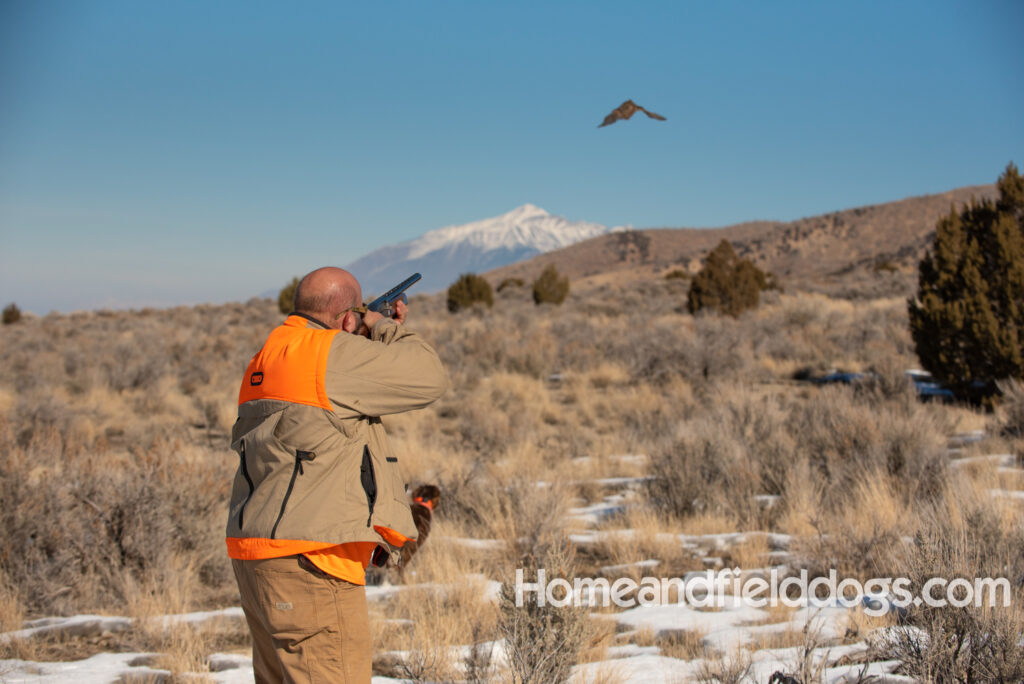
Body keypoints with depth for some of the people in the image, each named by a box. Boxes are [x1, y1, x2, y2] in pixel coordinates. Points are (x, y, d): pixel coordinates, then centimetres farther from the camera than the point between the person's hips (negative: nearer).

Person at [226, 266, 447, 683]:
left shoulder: (267, 357, 15)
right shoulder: (331, 353, -13)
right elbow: (428, 379, -9)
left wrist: (381, 334, 18)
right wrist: (388, 331, 7)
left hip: (255, 556, 10)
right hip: (307, 561, -10)